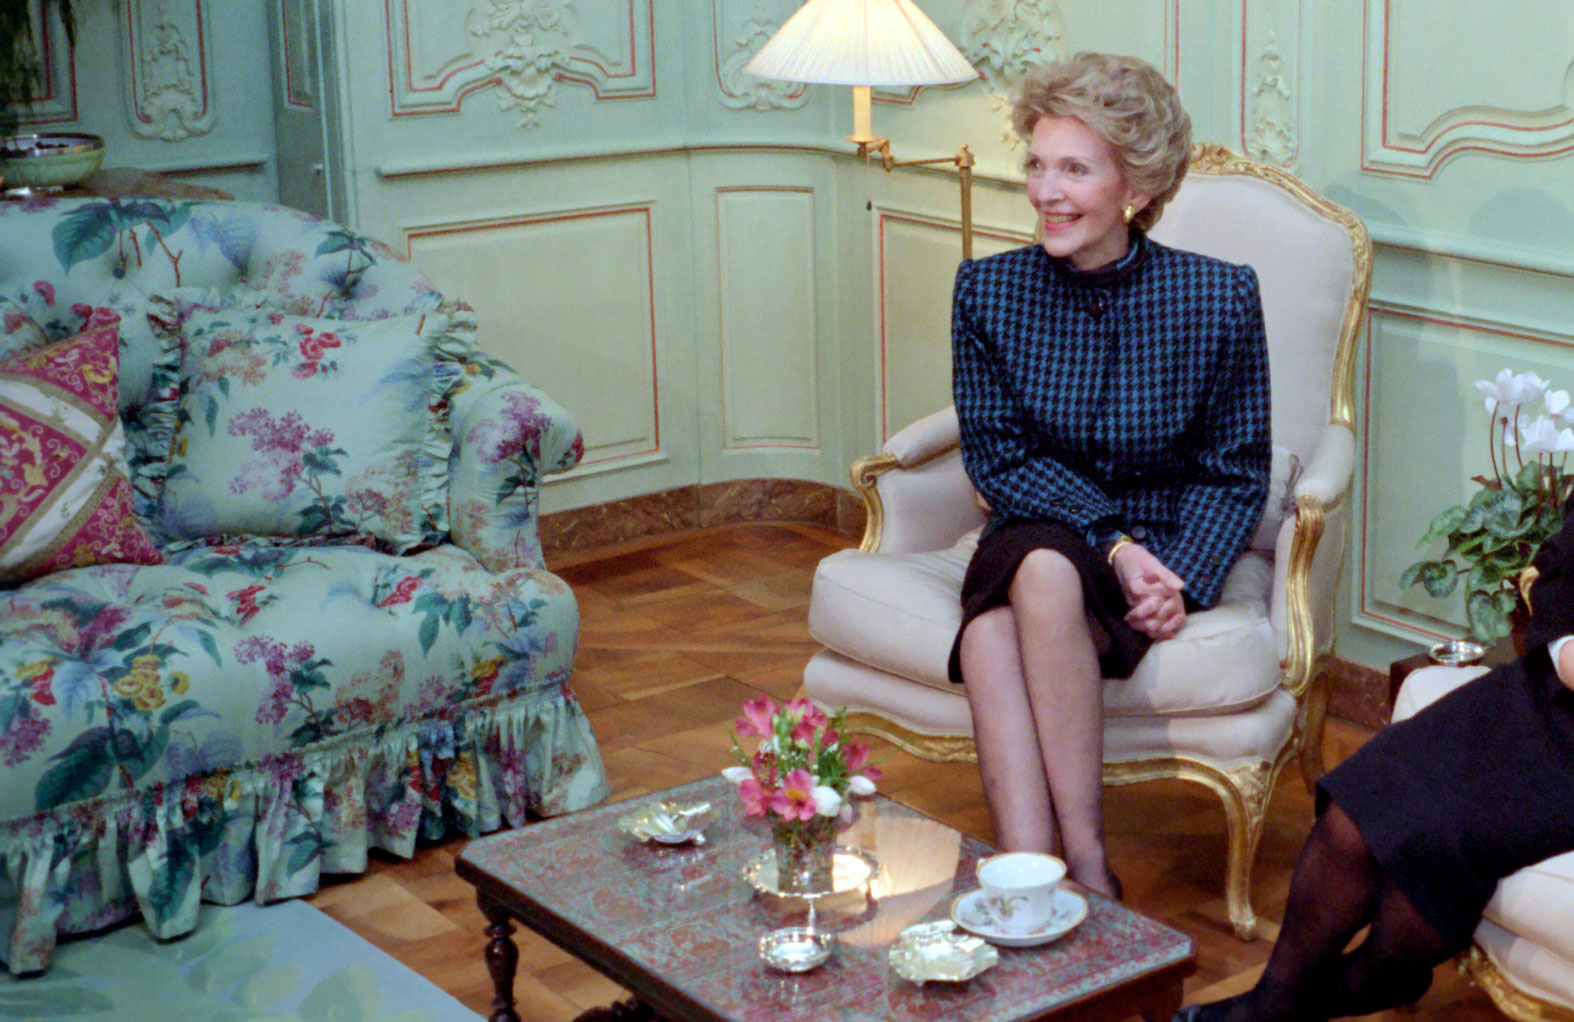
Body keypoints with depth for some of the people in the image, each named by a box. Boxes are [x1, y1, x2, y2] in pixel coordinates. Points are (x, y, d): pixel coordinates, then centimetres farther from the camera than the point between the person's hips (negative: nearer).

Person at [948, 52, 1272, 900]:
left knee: (1044, 574, -35)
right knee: (989, 632, -33)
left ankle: (1084, 858, -30)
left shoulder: (1219, 297, -6)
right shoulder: (987, 290, -1)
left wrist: (1177, 577, -17)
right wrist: (1114, 545, -15)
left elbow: (1235, 474, 0)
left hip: (1168, 548, -2)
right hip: (1035, 531, 2)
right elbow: (997, 457, -1)